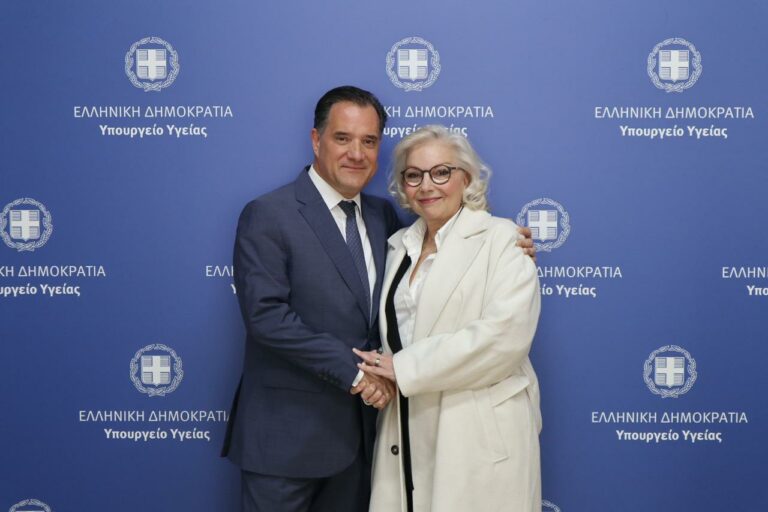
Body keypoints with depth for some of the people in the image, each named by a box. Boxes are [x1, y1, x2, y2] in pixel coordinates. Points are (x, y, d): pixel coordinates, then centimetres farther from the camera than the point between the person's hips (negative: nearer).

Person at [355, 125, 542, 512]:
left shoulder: (500, 239, -7)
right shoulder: (401, 245, 13)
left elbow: (505, 333, -19)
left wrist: (404, 367, -16)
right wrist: (380, 372, -6)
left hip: (480, 434, -5)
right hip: (408, 430, 6)